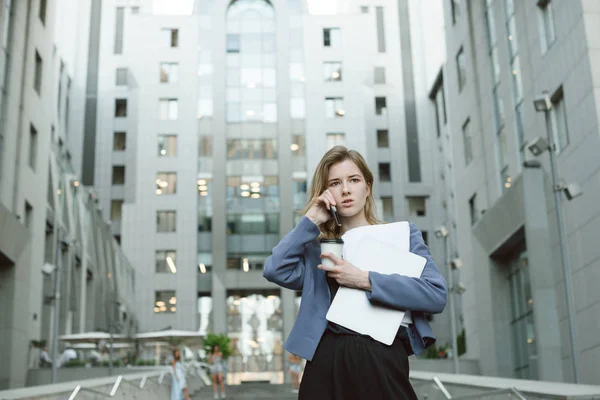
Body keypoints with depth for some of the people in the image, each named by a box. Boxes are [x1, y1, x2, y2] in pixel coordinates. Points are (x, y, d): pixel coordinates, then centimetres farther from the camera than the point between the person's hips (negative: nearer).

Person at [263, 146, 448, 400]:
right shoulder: (318, 246, 15)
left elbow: (437, 295, -6)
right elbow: (275, 270, -3)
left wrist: (364, 280, -11)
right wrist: (311, 220, 2)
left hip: (382, 361, -2)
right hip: (325, 363, 2)